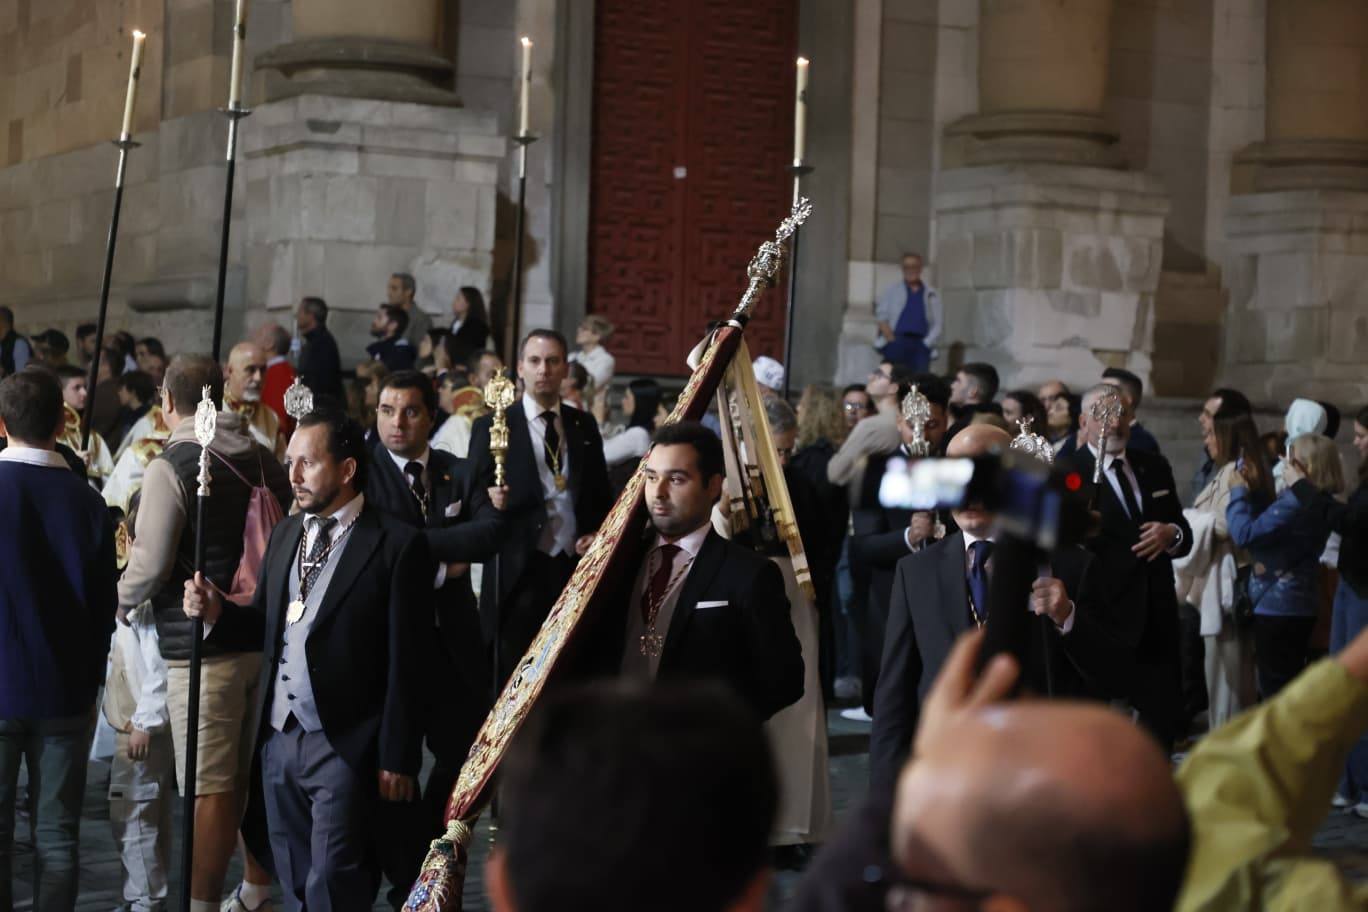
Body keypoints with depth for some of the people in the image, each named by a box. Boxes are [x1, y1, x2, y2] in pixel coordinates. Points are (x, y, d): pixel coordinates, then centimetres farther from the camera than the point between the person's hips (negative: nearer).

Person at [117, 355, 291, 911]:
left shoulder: (170, 467, -12)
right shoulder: (264, 460, 7)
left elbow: (149, 567, -13)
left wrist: (117, 600, 6)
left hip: (202, 649, -7)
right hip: (264, 636, 7)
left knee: (210, 788, -5)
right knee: (254, 779, 15)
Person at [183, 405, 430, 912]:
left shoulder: (397, 546, -9)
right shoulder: (285, 534, 14)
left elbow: (404, 664, -11)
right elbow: (269, 625, 13)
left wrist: (398, 759, -12)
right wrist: (216, 611, -7)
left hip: (343, 747, -7)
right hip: (277, 739, 7)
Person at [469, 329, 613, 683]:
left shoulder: (584, 425, 12)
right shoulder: (492, 426, 0)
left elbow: (600, 493, 18)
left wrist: (597, 534, 2)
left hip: (576, 567, 4)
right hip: (518, 573, -3)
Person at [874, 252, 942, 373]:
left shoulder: (931, 294, 16)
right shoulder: (891, 291, 14)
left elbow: (938, 323, 10)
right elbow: (882, 317, 6)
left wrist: (927, 343, -5)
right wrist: (891, 340, -8)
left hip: (921, 344, 1)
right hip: (897, 340, -1)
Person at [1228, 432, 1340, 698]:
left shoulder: (1296, 503, -25)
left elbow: (1245, 534, -25)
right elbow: (1268, 525, 18)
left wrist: (1239, 492, -10)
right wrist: (1255, 491, 8)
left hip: (1278, 606, -10)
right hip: (1298, 604, 10)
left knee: (1276, 687, -2)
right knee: (1292, 684, 17)